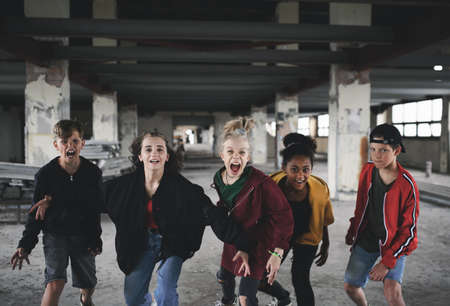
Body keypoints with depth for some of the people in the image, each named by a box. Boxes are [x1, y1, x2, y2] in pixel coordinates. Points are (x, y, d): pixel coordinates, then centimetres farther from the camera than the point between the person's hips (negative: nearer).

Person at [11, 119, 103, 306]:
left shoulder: (93, 172, -6)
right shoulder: (45, 174, -9)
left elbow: (95, 207, 1)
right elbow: (36, 212, 0)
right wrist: (25, 244, -2)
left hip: (83, 235, 2)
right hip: (55, 233, -1)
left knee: (88, 284, 13)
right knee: (55, 283, -19)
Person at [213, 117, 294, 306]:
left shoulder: (261, 183, -29)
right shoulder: (219, 178, -9)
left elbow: (283, 217, -24)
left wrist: (277, 253, -25)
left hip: (256, 246, -7)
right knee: (223, 277, 28)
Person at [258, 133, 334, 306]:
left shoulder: (320, 189, -26)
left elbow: (323, 221, -4)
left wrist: (325, 245, 6)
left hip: (306, 237, -1)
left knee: (300, 279, -13)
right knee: (261, 280, 7)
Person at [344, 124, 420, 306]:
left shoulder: (407, 185, -22)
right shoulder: (367, 170, -8)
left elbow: (409, 230, -17)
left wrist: (387, 262, -20)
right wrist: (352, 232, 16)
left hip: (394, 243, -4)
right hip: (365, 241, 5)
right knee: (350, 287, 10)